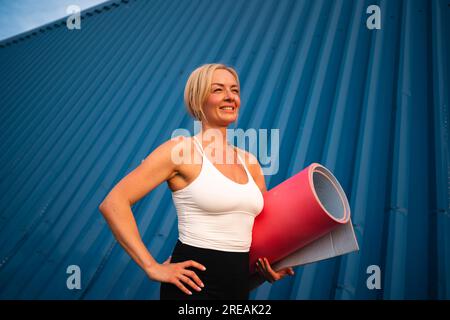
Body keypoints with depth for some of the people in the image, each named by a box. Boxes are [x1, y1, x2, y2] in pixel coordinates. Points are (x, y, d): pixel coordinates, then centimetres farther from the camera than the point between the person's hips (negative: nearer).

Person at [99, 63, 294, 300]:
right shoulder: (181, 149, -11)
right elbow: (113, 203, -16)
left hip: (241, 285, 6)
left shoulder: (249, 162, 6)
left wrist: (273, 265, 1)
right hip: (195, 283, -6)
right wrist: (153, 268, -18)